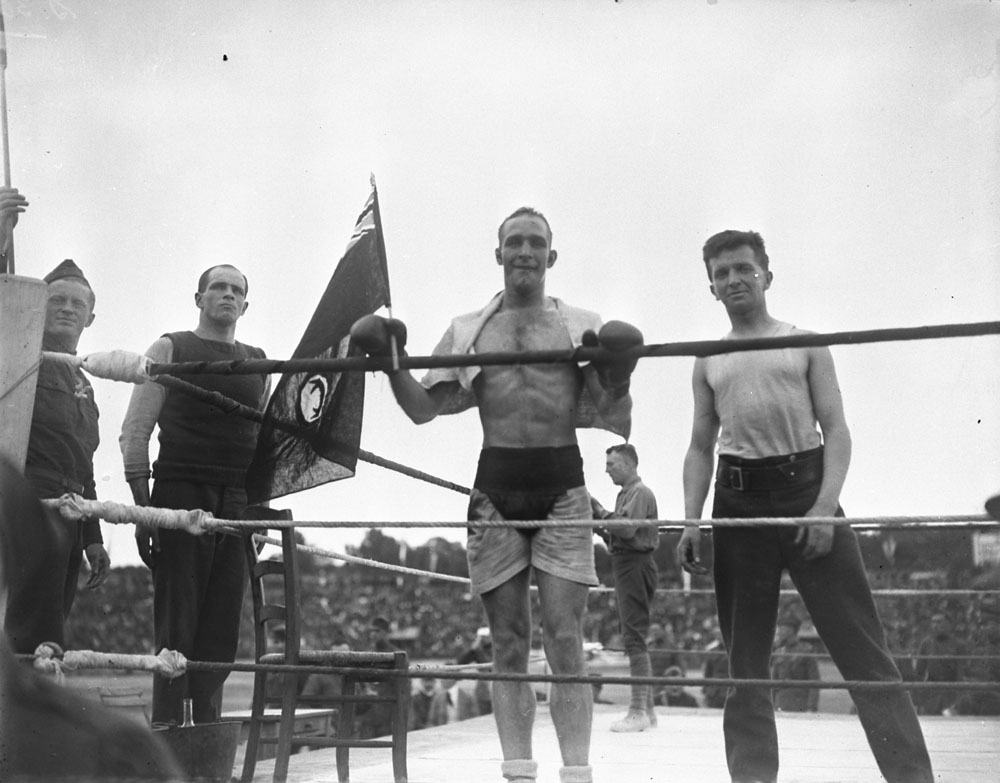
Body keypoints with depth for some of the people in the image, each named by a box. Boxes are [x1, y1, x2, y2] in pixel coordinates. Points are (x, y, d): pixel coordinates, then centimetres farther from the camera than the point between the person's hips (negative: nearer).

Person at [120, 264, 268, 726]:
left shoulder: (257, 363, 18)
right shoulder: (170, 350, 6)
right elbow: (134, 432, 1)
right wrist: (143, 508, -8)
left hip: (236, 504, 4)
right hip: (181, 496, -4)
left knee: (221, 632, 3)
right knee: (176, 626, -7)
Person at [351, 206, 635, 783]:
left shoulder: (581, 326, 8)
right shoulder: (469, 331, 12)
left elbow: (609, 415, 4)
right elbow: (423, 408, 8)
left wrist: (618, 374, -15)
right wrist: (392, 363, -8)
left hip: (562, 488, -2)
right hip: (496, 491, 2)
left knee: (565, 639, -7)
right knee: (508, 643, 5)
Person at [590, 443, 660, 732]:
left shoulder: (640, 492, -9)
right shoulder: (626, 493, 21)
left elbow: (627, 529, -23)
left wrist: (599, 510, -16)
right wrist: (599, 528, 8)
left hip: (635, 565, -11)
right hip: (627, 567, 11)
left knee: (634, 637, -12)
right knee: (636, 639, 12)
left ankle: (638, 712, -13)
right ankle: (647, 708, 17)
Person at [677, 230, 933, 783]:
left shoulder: (805, 344, 9)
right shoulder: (708, 363, 16)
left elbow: (836, 430, 2)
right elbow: (700, 447, 16)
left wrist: (825, 506, -13)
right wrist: (691, 521, 1)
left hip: (805, 485, -3)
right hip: (738, 503, 3)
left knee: (861, 647, -6)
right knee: (744, 653, 3)